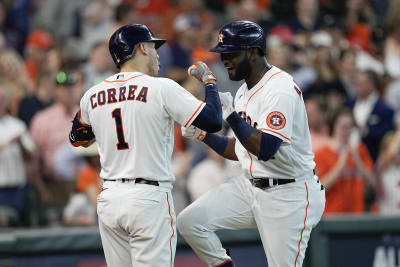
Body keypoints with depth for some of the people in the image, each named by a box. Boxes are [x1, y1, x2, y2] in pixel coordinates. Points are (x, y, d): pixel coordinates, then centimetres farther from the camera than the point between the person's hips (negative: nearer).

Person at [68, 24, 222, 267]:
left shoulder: (92, 96, 7)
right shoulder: (162, 88, -9)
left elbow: (78, 138, 24)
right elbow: (213, 122, -10)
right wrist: (209, 81, 5)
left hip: (108, 200, 5)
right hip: (149, 199, -5)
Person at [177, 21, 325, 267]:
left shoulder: (281, 88, -19)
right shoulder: (244, 91, 11)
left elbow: (265, 149, -29)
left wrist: (231, 115, -28)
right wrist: (202, 134, 8)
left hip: (289, 194, -9)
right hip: (251, 187, 9)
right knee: (190, 221, -5)